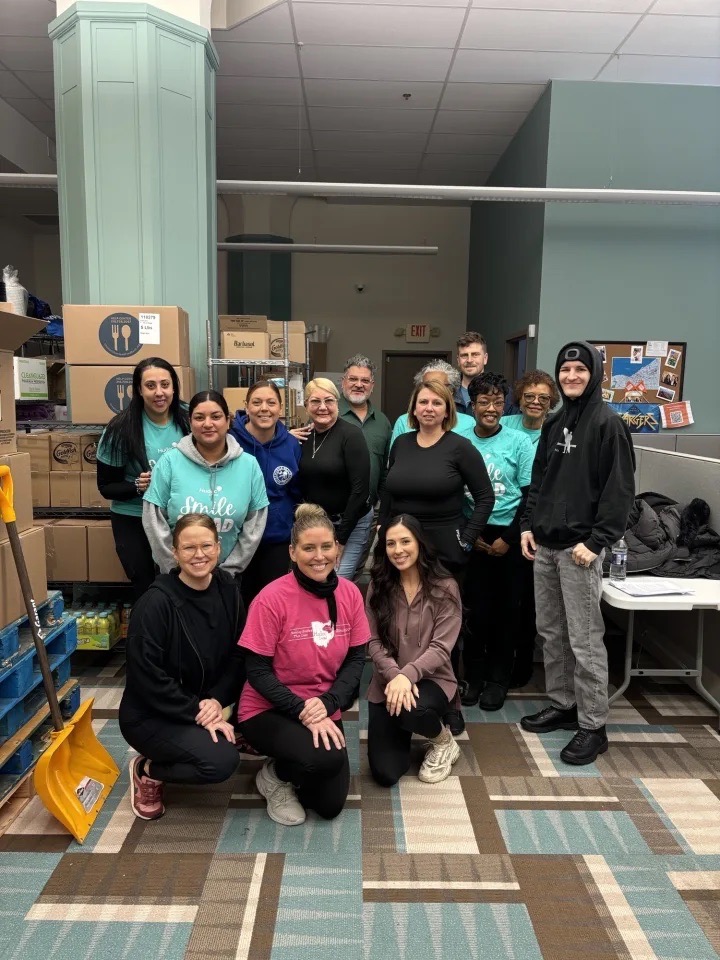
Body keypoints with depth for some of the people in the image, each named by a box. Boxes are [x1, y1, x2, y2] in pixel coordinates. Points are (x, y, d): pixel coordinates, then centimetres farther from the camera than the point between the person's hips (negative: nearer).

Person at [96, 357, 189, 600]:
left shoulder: (187, 421, -7)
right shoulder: (121, 428, -13)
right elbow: (106, 486, -7)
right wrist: (138, 487, -25)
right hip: (134, 521, -2)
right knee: (145, 588, 10)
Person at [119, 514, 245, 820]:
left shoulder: (227, 588, -5)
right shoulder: (156, 603, -23)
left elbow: (238, 654, -2)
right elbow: (147, 677, -22)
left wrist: (217, 700, -16)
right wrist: (197, 712, -22)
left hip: (203, 705, 7)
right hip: (149, 714, -7)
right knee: (221, 761, -25)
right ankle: (147, 770, 4)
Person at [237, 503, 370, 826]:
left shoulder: (350, 593, -8)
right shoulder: (272, 598, -22)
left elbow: (356, 660, -3)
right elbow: (257, 672, -17)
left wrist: (327, 703, -18)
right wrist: (302, 710, -24)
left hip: (324, 711, 5)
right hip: (268, 711, -5)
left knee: (330, 805, 4)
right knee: (326, 759, -31)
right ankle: (275, 774, 4)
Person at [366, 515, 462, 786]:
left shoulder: (445, 588, -9)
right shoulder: (378, 587, 0)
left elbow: (441, 648, -13)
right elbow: (373, 642, -5)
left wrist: (408, 675, -29)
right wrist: (395, 675, -23)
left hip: (432, 679, -2)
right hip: (387, 682, 3)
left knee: (411, 711, -38)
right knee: (385, 774, -8)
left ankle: (444, 742, 0)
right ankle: (402, 735, 29)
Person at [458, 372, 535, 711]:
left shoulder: (519, 443, -2)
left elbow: (529, 496, -2)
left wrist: (507, 539, -8)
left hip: (508, 537, -1)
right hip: (471, 537, 1)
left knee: (506, 609, 7)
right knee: (475, 609, 4)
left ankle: (499, 679, 22)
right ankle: (474, 676, 20)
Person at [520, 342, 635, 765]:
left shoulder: (608, 423, -7)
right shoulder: (554, 424, 14)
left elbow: (620, 490, -12)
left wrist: (596, 541, -18)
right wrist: (528, 525, 7)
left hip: (580, 547, -7)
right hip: (545, 544, 7)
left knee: (585, 639, -2)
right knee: (551, 632, 14)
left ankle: (593, 726, 10)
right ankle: (562, 705, 29)